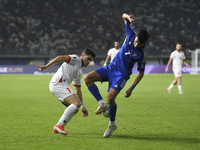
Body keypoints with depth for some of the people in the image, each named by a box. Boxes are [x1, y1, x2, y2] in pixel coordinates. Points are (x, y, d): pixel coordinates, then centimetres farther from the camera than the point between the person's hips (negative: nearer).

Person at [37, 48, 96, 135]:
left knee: (75, 109, 9)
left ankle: (57, 129, 10)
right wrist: (46, 67, -17)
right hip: (58, 83, -10)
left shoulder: (79, 72, 30)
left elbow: (78, 91, 33)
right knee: (76, 103, -20)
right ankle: (59, 125, -18)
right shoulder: (76, 59, 3)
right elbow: (60, 58, -11)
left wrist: (83, 106, 31)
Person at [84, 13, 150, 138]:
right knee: (88, 78, -13)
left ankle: (112, 124, 5)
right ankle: (102, 104, -4)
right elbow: (124, 16, 1)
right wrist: (128, 17, -24)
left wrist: (131, 88, -9)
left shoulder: (141, 55, -19)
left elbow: (141, 73, -7)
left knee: (110, 98, -21)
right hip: (111, 67, 6)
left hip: (121, 75, -6)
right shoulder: (132, 34, -10)